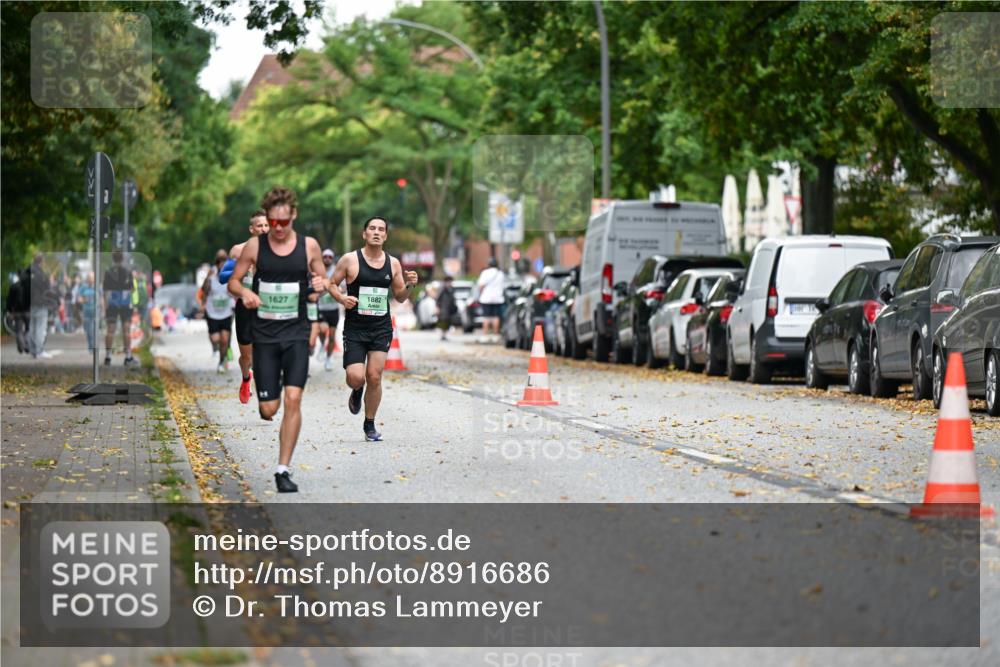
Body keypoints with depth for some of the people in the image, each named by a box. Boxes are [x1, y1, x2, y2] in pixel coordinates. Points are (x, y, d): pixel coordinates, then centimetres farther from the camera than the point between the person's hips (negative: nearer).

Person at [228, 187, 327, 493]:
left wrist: (321, 284, -13)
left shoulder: (309, 246, 1)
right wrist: (244, 292, -16)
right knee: (268, 410, -2)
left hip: (296, 333, 0)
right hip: (264, 333, 0)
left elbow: (322, 280, 11)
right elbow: (233, 281, 7)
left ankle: (283, 470, -8)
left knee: (293, 399, -15)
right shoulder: (254, 246, -1)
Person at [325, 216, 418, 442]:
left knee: (374, 377, -2)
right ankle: (357, 391, 27)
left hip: (381, 329, 2)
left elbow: (400, 297, 14)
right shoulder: (350, 260, -4)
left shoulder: (393, 263, 6)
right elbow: (331, 283, 4)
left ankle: (370, 425, 15)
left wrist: (409, 285, -7)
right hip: (355, 328, -2)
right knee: (356, 378, -13)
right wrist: (341, 298, -15)